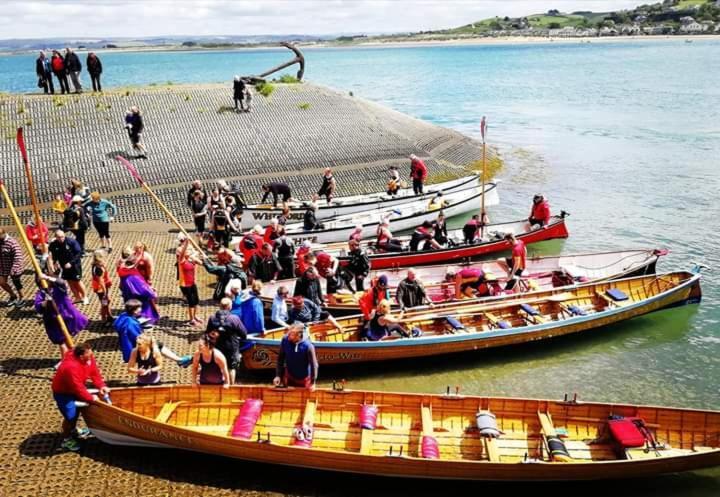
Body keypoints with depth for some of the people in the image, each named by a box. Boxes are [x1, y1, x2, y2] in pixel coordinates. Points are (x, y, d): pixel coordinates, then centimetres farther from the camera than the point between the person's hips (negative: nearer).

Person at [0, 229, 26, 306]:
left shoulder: (12, 242, -24)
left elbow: (18, 257, -27)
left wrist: (13, 269, -32)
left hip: (14, 268, -7)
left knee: (16, 283, 8)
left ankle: (21, 299, 28)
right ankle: (13, 296, 30)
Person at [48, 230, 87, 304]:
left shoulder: (71, 242, -18)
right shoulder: (53, 245, -9)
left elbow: (79, 253, -17)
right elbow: (51, 256, 1)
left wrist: (71, 263, -23)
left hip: (75, 264, -4)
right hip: (64, 266, 4)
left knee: (78, 281, 1)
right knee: (70, 282, 11)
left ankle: (84, 297, 20)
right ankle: (78, 297, 27)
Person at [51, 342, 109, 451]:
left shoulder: (88, 358, -17)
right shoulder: (71, 367, -41)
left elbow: (95, 373, -6)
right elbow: (78, 388, -34)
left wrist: (101, 386, -19)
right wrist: (91, 398, -23)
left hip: (75, 389, 9)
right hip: (62, 393, -9)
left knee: (77, 409, 25)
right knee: (70, 416, -5)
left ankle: (73, 431, 50)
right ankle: (66, 440, 17)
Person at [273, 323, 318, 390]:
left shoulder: (307, 346, -31)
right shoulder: (285, 340, -23)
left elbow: (313, 365, -18)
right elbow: (280, 359, -8)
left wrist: (312, 383, -12)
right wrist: (278, 375, -7)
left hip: (304, 379, -2)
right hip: (289, 376, 2)